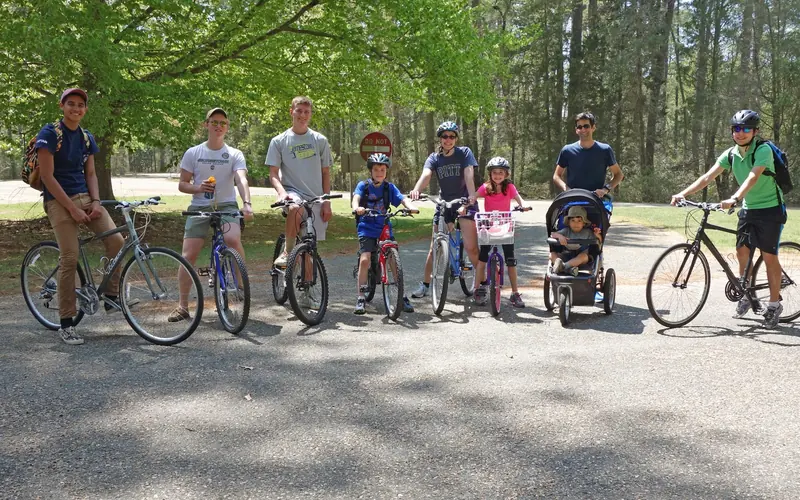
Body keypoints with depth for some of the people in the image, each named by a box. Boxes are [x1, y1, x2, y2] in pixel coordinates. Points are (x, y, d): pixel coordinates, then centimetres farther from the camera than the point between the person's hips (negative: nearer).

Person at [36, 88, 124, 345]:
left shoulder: (87, 138, 12)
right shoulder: (50, 133, -7)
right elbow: (47, 176, -12)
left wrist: (95, 202, -4)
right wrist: (72, 208, -15)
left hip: (85, 197, 6)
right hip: (58, 200, -6)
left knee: (116, 240, -14)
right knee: (70, 258, -12)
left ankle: (111, 297, 2)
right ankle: (66, 324, -3)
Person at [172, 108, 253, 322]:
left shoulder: (235, 155, 2)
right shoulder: (193, 153, 5)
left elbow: (242, 180, -14)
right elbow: (182, 184, 7)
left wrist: (247, 203, -32)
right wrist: (198, 187, -15)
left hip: (226, 206, -1)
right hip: (199, 207, 1)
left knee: (233, 240, -30)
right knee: (188, 255, -7)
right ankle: (182, 306, 4)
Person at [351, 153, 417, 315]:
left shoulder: (389, 187, 2)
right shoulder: (363, 185, -2)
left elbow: (402, 199, -11)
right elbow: (356, 197, -19)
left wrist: (410, 207, -33)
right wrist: (356, 208, -42)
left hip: (384, 228, 2)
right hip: (367, 228, -2)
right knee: (364, 259, -16)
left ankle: (402, 297, 4)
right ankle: (361, 298, -8)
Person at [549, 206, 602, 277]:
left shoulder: (587, 232, 7)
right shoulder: (567, 231, 7)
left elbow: (599, 242, 5)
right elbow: (552, 234, -3)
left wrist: (598, 235, -17)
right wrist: (559, 236, -25)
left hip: (581, 256, -2)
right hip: (567, 256, 2)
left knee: (584, 256, -36)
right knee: (552, 254, -20)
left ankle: (563, 266, -50)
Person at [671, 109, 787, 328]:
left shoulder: (763, 150, -20)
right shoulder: (731, 154, -3)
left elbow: (753, 177, -36)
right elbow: (708, 176, -11)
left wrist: (734, 199, -51)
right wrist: (683, 193, -24)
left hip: (770, 209, -6)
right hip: (748, 208, 6)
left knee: (769, 256, -5)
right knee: (742, 252, 7)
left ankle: (774, 304, 6)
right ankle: (746, 296, 25)